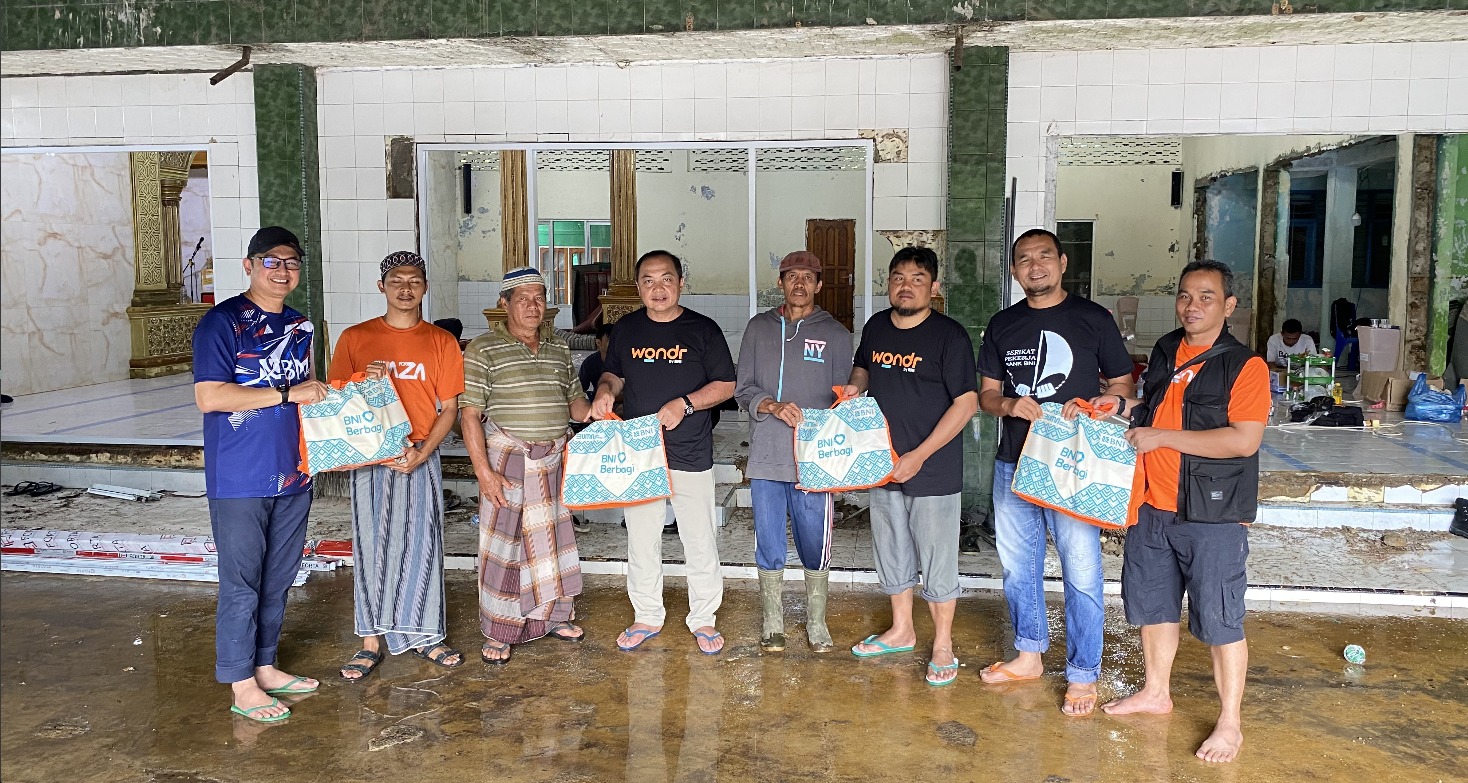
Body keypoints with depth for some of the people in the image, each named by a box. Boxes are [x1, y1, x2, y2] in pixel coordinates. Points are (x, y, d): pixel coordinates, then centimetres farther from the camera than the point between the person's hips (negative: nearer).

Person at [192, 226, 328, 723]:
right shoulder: (222, 322, -10)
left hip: (292, 473, 7)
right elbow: (208, 396, -19)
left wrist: (321, 395, 4)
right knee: (242, 583, 1)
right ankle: (242, 686, 14)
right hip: (240, 478, -7)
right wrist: (288, 393, -20)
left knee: (279, 578, 15)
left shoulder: (299, 326, 13)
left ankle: (265, 666, 30)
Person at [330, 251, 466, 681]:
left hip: (421, 458, 0)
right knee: (371, 547, 3)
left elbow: (449, 408, 2)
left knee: (421, 544, 5)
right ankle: (372, 641, 14)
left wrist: (422, 453, -11)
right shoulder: (355, 338, 3)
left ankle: (424, 635, 18)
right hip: (369, 459, 0)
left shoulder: (441, 342, 3)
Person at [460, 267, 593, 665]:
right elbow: (469, 413, -11)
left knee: (552, 538, 14)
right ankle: (498, 632, 12)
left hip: (554, 461, 5)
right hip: (506, 460, -5)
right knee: (503, 543, 0)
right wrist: (483, 470, -16)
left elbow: (574, 399, 17)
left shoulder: (559, 348, 10)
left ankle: (553, 616, 30)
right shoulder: (484, 349, -7)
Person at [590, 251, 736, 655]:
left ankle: (703, 619, 20)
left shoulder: (703, 329, -3)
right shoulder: (626, 329, 6)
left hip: (691, 455, -3)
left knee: (700, 541, 4)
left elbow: (725, 385, -2)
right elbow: (613, 373, 18)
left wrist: (684, 403, -17)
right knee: (641, 541, 11)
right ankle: (647, 617, 27)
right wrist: (605, 390, -5)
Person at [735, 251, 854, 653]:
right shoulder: (759, 328, 9)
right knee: (769, 544, 8)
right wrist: (773, 407, -14)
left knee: (816, 544, 5)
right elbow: (743, 388, 5)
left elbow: (843, 397, 5)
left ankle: (816, 622, 21)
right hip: (766, 455, 1)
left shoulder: (835, 333, 6)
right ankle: (773, 621, 22)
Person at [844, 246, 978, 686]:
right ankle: (901, 631, 35)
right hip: (883, 465, 6)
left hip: (933, 470, -6)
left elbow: (967, 402, -16)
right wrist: (855, 386, -1)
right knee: (891, 552, 17)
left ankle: (943, 645, 19)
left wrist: (919, 455, -19)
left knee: (937, 561, 3)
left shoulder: (949, 335, -13)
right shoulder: (876, 327, 5)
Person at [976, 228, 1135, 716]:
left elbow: (1122, 385, 2)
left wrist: (1093, 407, -18)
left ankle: (1083, 675, 14)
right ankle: (1029, 655, 32)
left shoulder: (1092, 319, -2)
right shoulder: (1002, 325, 8)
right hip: (1013, 463, 4)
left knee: (1081, 573, -1)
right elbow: (986, 394, 11)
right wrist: (1008, 404, -12)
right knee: (1017, 565, 14)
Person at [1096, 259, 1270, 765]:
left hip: (1213, 516, -7)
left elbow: (1244, 440, -22)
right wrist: (1127, 407, 5)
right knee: (1152, 604, 18)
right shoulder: (1165, 353, 10)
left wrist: (1161, 436, -21)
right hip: (1152, 508, 7)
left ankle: (1230, 723, 16)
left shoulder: (1244, 365, -12)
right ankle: (1156, 692, 37)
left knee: (1219, 621, 1)